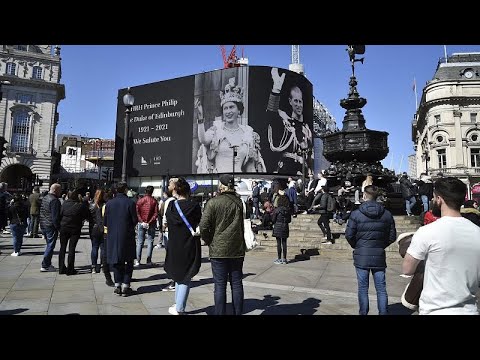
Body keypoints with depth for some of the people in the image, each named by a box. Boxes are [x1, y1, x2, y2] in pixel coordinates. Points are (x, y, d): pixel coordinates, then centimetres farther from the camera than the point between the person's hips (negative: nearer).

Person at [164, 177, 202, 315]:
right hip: (190, 247, -2)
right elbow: (200, 225, -4)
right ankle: (179, 308, 11)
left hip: (174, 247, 2)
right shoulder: (194, 205, -12)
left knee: (179, 274, 20)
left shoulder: (171, 205, -7)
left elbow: (167, 222, 3)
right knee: (185, 278, 9)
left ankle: (178, 306, 28)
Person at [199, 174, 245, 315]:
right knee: (237, 283, 12)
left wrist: (209, 241, 1)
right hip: (237, 249, 4)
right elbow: (242, 225, 8)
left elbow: (204, 225, -13)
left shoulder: (213, 202, -10)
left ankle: (220, 313, 11)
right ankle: (238, 312, 21)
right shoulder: (239, 201, 3)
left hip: (218, 250, -4)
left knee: (220, 285, 5)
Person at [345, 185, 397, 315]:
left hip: (361, 256, -2)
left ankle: (363, 313, 18)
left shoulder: (356, 214, -10)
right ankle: (383, 312, 15)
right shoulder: (387, 214, 0)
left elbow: (349, 235, -7)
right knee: (381, 289, 10)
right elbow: (392, 236, 4)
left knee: (363, 288, 9)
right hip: (379, 256, 2)